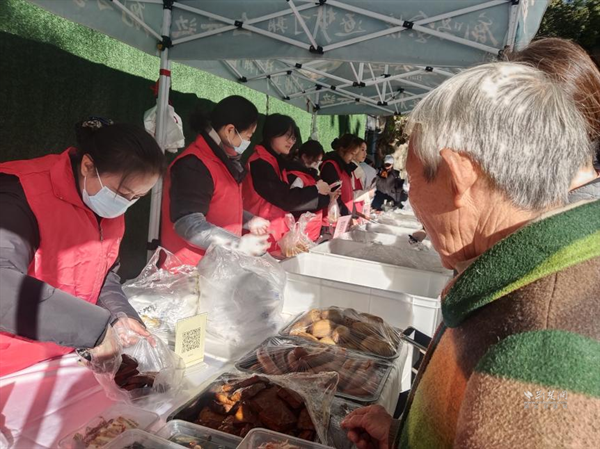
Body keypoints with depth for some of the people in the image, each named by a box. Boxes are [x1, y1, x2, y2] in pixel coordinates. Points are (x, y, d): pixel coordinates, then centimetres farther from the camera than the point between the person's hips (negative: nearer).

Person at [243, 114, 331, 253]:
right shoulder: (260, 162, -14)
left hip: (277, 235, 9)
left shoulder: (277, 162, 14)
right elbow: (284, 198, -17)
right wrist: (315, 189, -4)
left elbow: (290, 197, 10)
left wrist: (326, 197, 3)